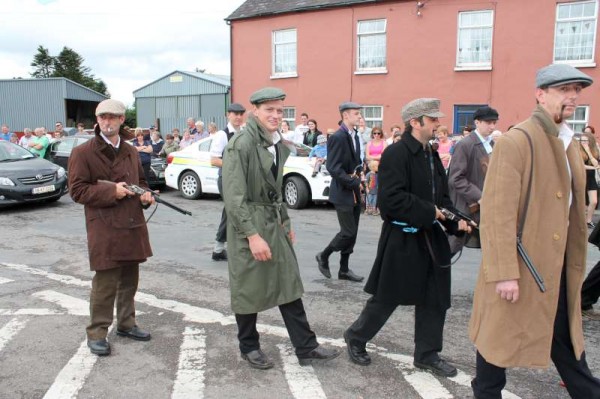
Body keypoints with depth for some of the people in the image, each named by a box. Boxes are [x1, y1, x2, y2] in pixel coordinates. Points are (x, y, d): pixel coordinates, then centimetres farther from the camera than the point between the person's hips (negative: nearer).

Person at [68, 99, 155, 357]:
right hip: (104, 229, -6)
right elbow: (77, 190, -9)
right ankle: (96, 333, 12)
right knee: (105, 282, -3)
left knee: (130, 279, 14)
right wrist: (112, 192, -19)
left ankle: (126, 324, 30)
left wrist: (145, 194, 2)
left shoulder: (131, 152, 14)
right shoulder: (83, 153, -5)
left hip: (133, 226, 6)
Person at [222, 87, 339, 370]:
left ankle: (306, 347, 17)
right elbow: (234, 196, -20)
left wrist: (285, 221, 17)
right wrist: (252, 235, -22)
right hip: (248, 225, -7)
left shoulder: (276, 144, 10)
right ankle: (249, 347, 26)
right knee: (248, 288, 6)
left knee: (288, 284, 9)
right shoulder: (240, 145, -15)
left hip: (274, 223, 7)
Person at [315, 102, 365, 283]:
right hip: (343, 193, -8)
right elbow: (333, 168, -21)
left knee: (351, 233, 11)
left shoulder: (355, 136, 12)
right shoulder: (337, 137, -15)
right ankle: (323, 256, 16)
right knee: (348, 232, -6)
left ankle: (344, 269, 21)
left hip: (355, 192, 9)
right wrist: (353, 182, -19)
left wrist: (359, 173, 1)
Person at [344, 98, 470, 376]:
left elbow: (441, 196, 15)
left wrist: (455, 222, -1)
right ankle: (355, 338, 28)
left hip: (430, 239, 8)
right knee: (386, 297, 6)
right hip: (402, 239, -8)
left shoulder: (432, 155, 11)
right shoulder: (396, 154, -16)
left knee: (434, 299, 13)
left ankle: (427, 354, 28)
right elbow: (391, 199, -24)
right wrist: (429, 212, -20)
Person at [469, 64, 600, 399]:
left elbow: (571, 207, 17)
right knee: (501, 335, 9)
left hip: (557, 264, 8)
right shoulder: (516, 141, -16)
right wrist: (504, 272, -23)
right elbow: (497, 213, -21)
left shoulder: (568, 142, 11)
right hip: (519, 264, -8)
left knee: (566, 338, 19)